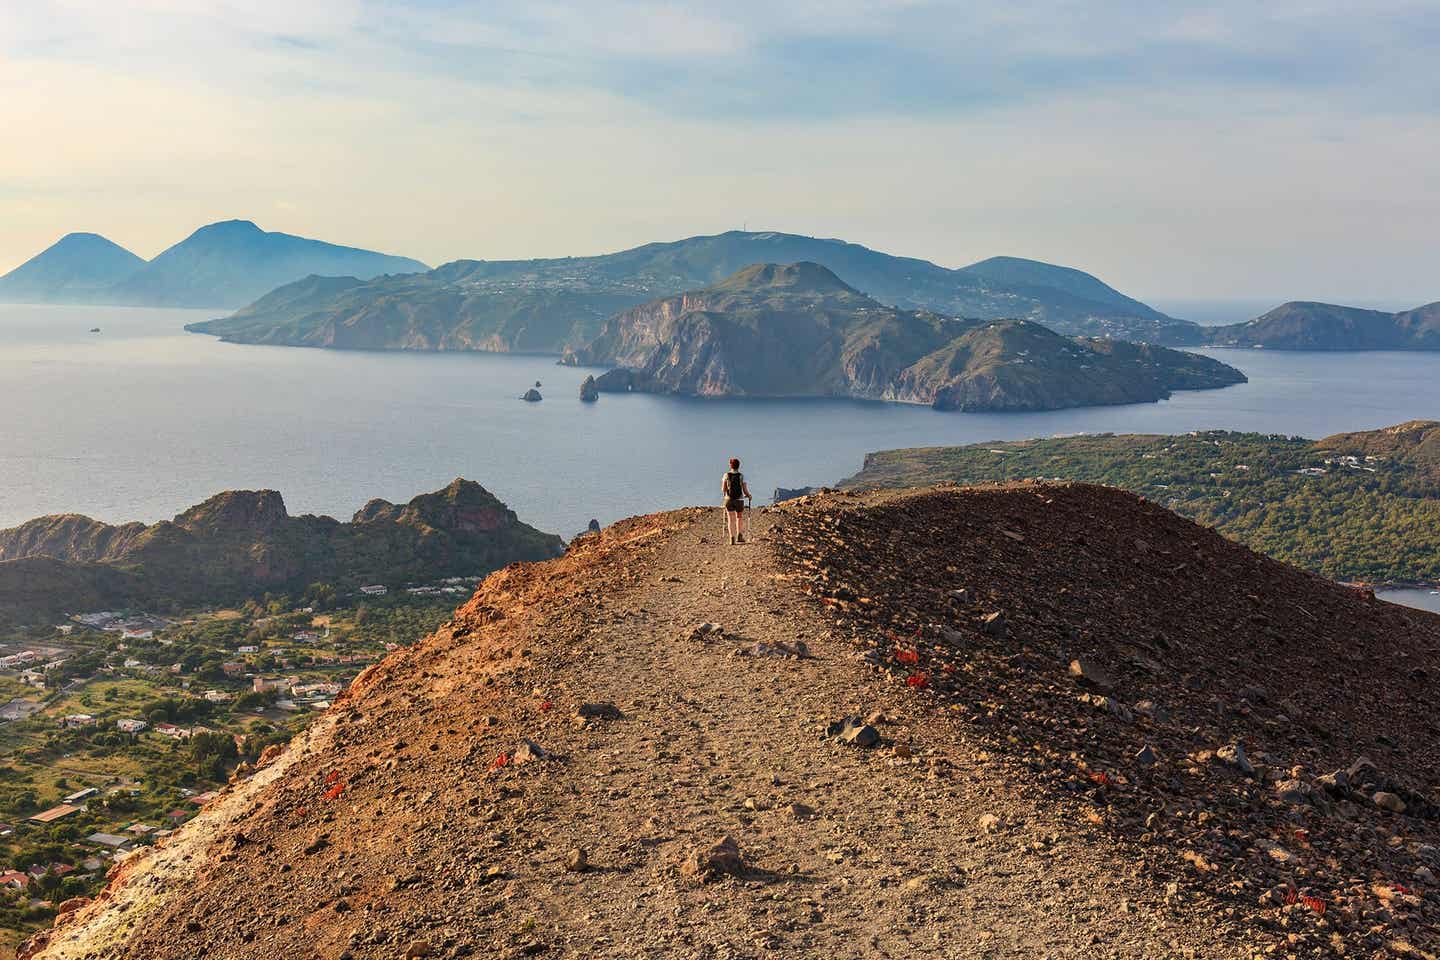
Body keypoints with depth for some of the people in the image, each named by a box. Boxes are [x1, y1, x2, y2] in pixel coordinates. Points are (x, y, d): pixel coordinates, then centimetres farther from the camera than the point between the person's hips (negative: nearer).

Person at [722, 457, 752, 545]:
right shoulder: (742, 476, -6)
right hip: (739, 500, 0)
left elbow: (723, 489, -4)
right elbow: (745, 490, -7)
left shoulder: (726, 475, -5)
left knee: (731, 520, 8)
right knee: (740, 518, 22)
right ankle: (739, 536, 12)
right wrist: (749, 495, 15)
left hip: (729, 500, 0)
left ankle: (732, 538, -3)